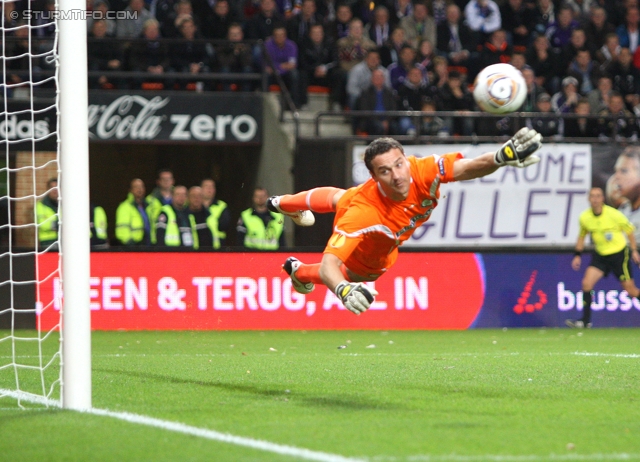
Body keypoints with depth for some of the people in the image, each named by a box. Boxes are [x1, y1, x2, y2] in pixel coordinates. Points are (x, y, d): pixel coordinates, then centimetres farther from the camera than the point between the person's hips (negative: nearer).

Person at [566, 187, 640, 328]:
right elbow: (581, 236, 13)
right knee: (587, 283, -12)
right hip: (600, 255, 4)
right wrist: (577, 255, 9)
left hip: (619, 254, -4)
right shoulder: (584, 217, -6)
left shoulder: (614, 215, -17)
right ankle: (585, 321, -8)